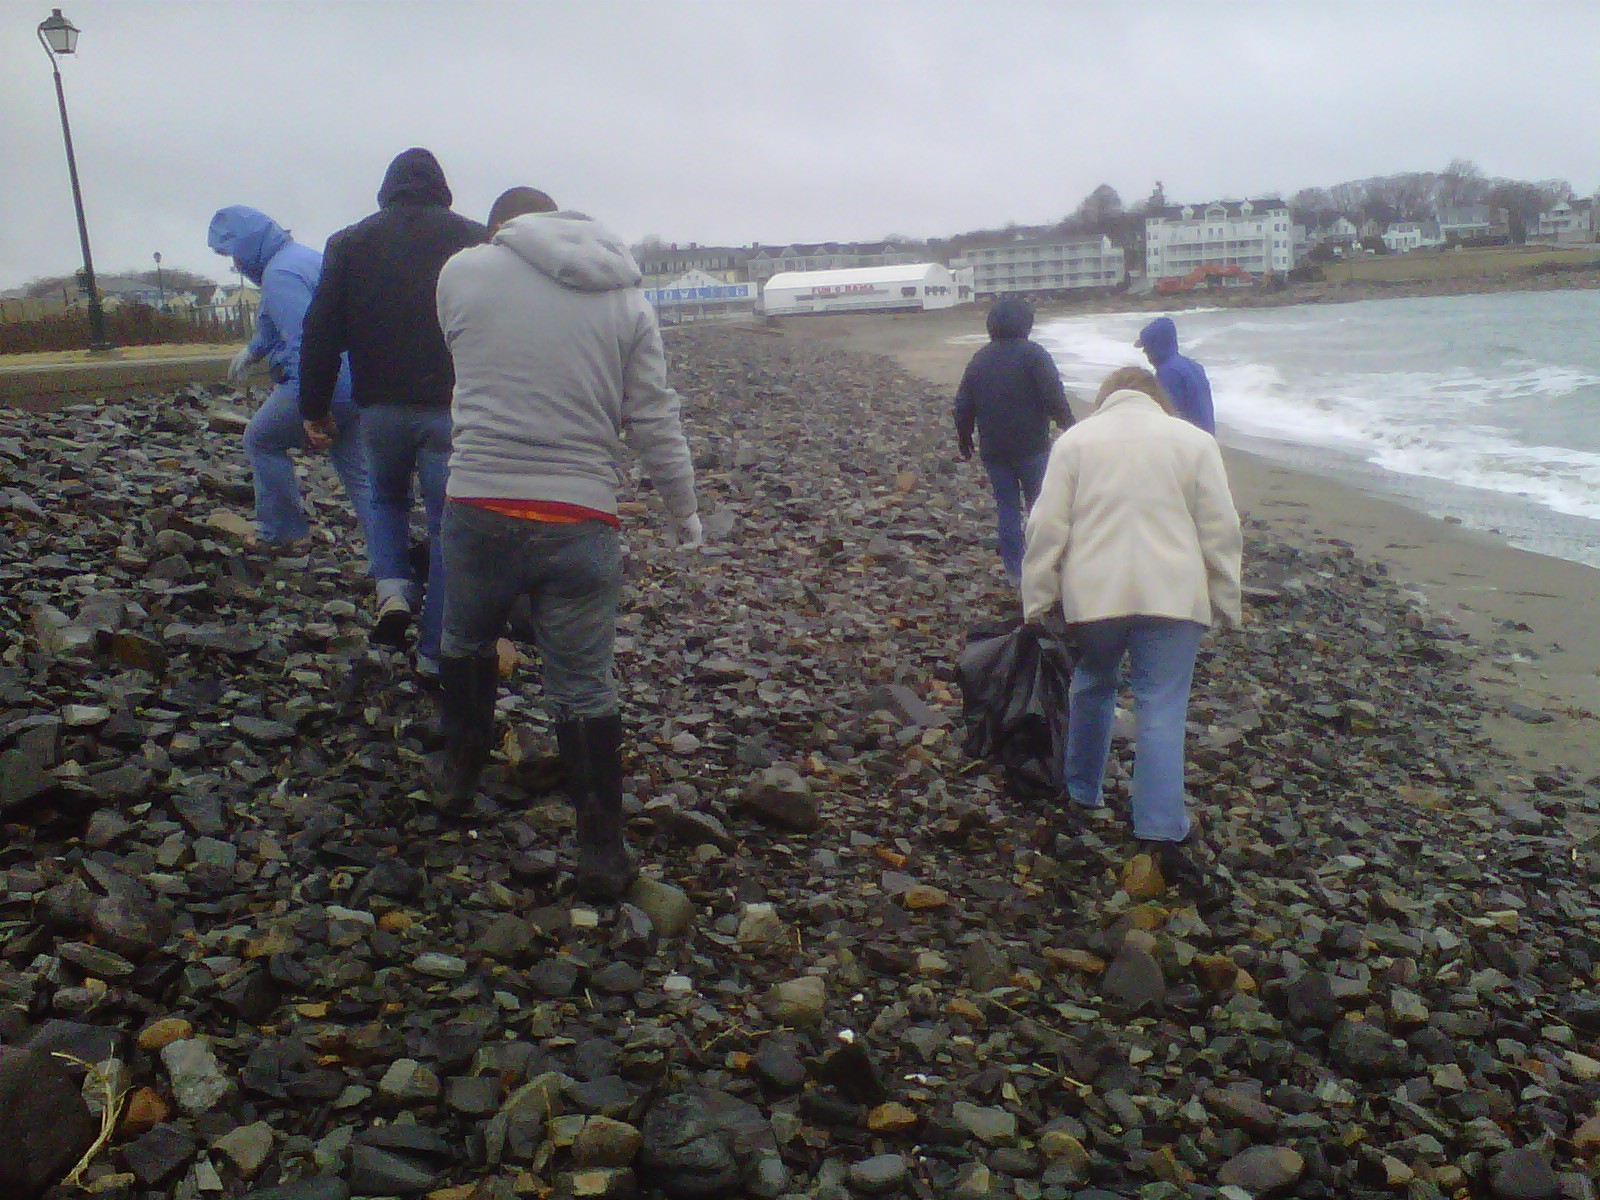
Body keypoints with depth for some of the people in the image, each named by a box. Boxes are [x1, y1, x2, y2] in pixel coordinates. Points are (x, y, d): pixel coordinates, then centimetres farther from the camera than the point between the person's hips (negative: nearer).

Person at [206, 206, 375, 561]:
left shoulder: (279, 275, -14)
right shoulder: (304, 257, 19)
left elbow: (304, 342, -24)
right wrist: (253, 349, 52)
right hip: (354, 383, 9)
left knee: (261, 440, 13)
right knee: (358, 473, 9)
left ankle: (279, 533, 19)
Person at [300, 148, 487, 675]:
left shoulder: (351, 242, 8)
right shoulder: (475, 240, 4)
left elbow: (322, 329, 5)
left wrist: (314, 405, 10)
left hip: (381, 406, 2)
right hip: (453, 408, -2)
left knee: (387, 497, 26)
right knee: (447, 522, 5)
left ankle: (394, 588, 2)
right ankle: (435, 652, 6)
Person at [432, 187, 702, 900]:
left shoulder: (463, 270, 2)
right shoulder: (624, 295, 5)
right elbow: (654, 420, 2)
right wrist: (684, 510, 13)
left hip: (480, 504, 0)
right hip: (582, 519, 0)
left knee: (466, 641, 26)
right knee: (584, 686, 7)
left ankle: (458, 772, 43)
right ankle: (602, 854, 11)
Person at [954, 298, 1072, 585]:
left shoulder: (979, 359, 9)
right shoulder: (1033, 354, -7)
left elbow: (963, 406, 11)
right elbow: (1054, 398, -14)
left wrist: (965, 439, 23)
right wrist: (1068, 424, 0)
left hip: (993, 450, 4)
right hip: (1031, 446, -4)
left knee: (1006, 507, 8)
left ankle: (1014, 570, 9)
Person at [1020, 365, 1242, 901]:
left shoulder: (1074, 439, 6)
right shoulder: (1194, 440, 7)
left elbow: (1047, 527, 1)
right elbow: (1221, 530, 4)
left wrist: (1038, 600, 6)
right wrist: (1226, 602, 11)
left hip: (1093, 593, 1)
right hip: (1173, 593, -1)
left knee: (1092, 687, 22)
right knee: (1162, 709, -2)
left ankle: (1081, 794, 34)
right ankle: (1163, 834, -10)